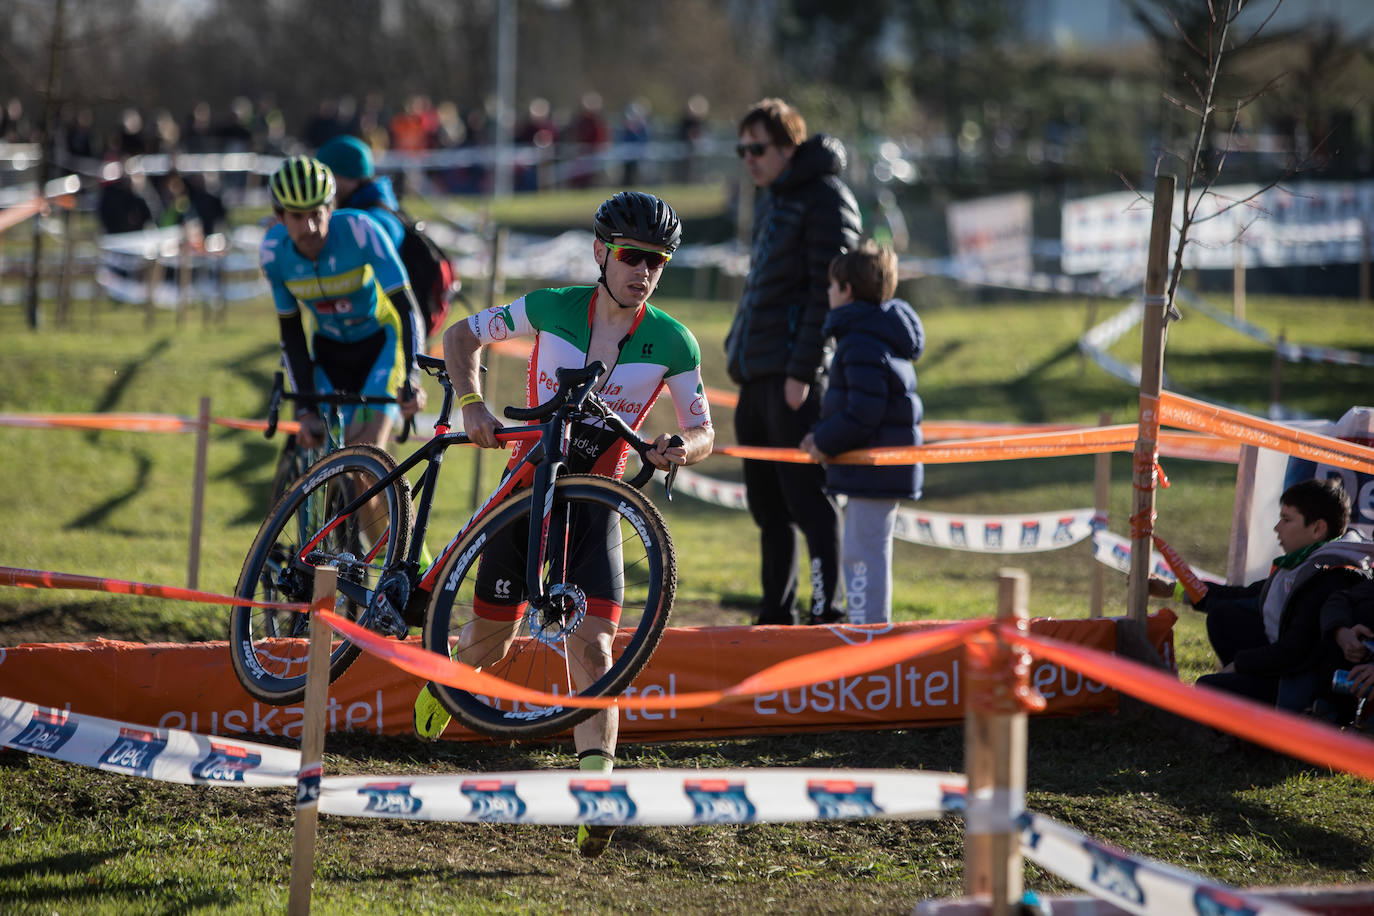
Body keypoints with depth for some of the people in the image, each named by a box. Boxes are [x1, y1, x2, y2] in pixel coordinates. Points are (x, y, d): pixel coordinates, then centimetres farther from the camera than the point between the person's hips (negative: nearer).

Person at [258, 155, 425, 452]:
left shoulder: (358, 229, -30)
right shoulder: (274, 249, -19)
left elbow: (406, 306, -30)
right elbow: (291, 330, -8)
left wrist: (411, 378, -40)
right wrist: (306, 409, -13)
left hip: (381, 340, -3)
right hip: (329, 347, 3)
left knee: (368, 451, -22)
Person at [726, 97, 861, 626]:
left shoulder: (826, 199, -10)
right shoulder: (771, 198, 18)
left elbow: (828, 291, -16)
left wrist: (802, 370, -20)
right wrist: (738, 348, 18)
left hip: (794, 377, -9)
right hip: (756, 374, 9)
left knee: (804, 496, -9)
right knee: (766, 503, 12)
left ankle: (826, 609, -6)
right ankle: (777, 613, 18)